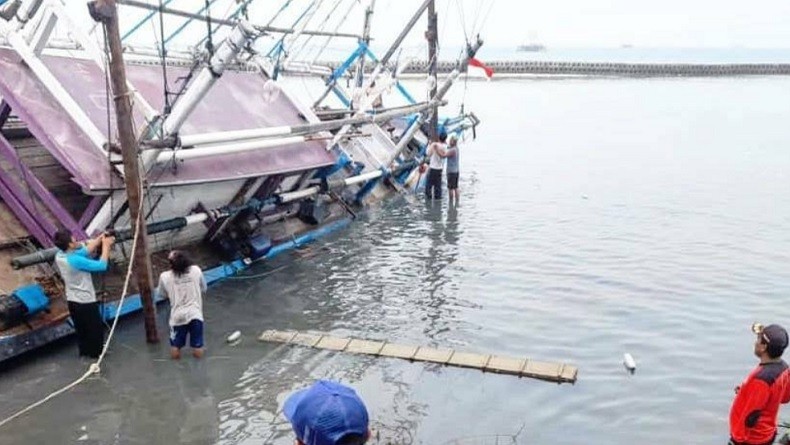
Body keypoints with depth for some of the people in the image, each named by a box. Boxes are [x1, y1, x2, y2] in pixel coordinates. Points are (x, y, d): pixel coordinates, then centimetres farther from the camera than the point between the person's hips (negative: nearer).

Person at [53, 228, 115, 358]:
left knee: (80, 328, 25)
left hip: (72, 301, 8)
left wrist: (99, 239, 0)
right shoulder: (75, 260, -32)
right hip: (86, 301, -8)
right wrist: (105, 246, -18)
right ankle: (96, 352, 29)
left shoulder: (59, 256, -6)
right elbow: (102, 266, -27)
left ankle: (84, 350, 41)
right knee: (96, 328, 15)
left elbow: (85, 251, 6)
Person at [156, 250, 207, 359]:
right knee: (198, 353, 13)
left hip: (178, 316, 0)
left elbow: (163, 295, 11)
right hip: (195, 314, 0)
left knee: (175, 354, 16)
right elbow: (203, 289, 12)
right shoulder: (196, 270, -3)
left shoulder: (165, 277, -5)